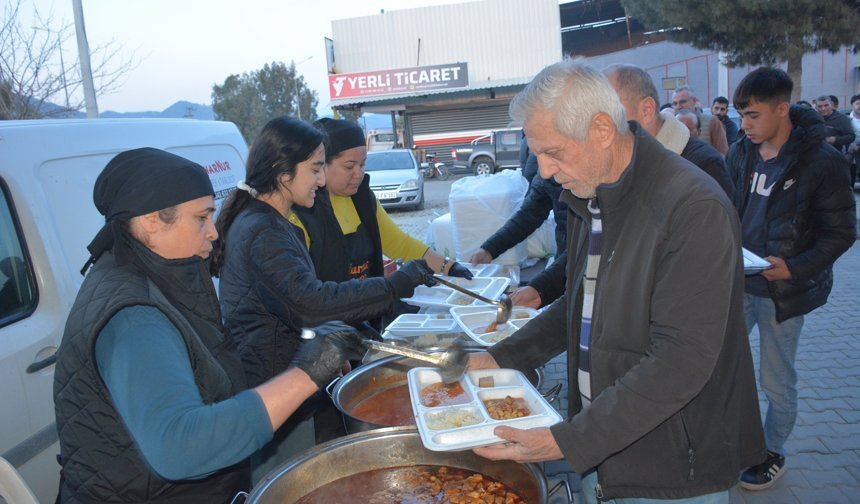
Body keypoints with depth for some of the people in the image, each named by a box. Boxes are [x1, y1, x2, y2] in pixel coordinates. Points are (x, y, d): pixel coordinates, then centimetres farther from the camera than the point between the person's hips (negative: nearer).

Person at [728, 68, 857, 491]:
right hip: (737, 281, 5)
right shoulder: (741, 154, 1)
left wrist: (795, 268, -23)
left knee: (776, 380, 10)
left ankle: (773, 453, 32)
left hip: (782, 290, -4)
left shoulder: (822, 162, -13)